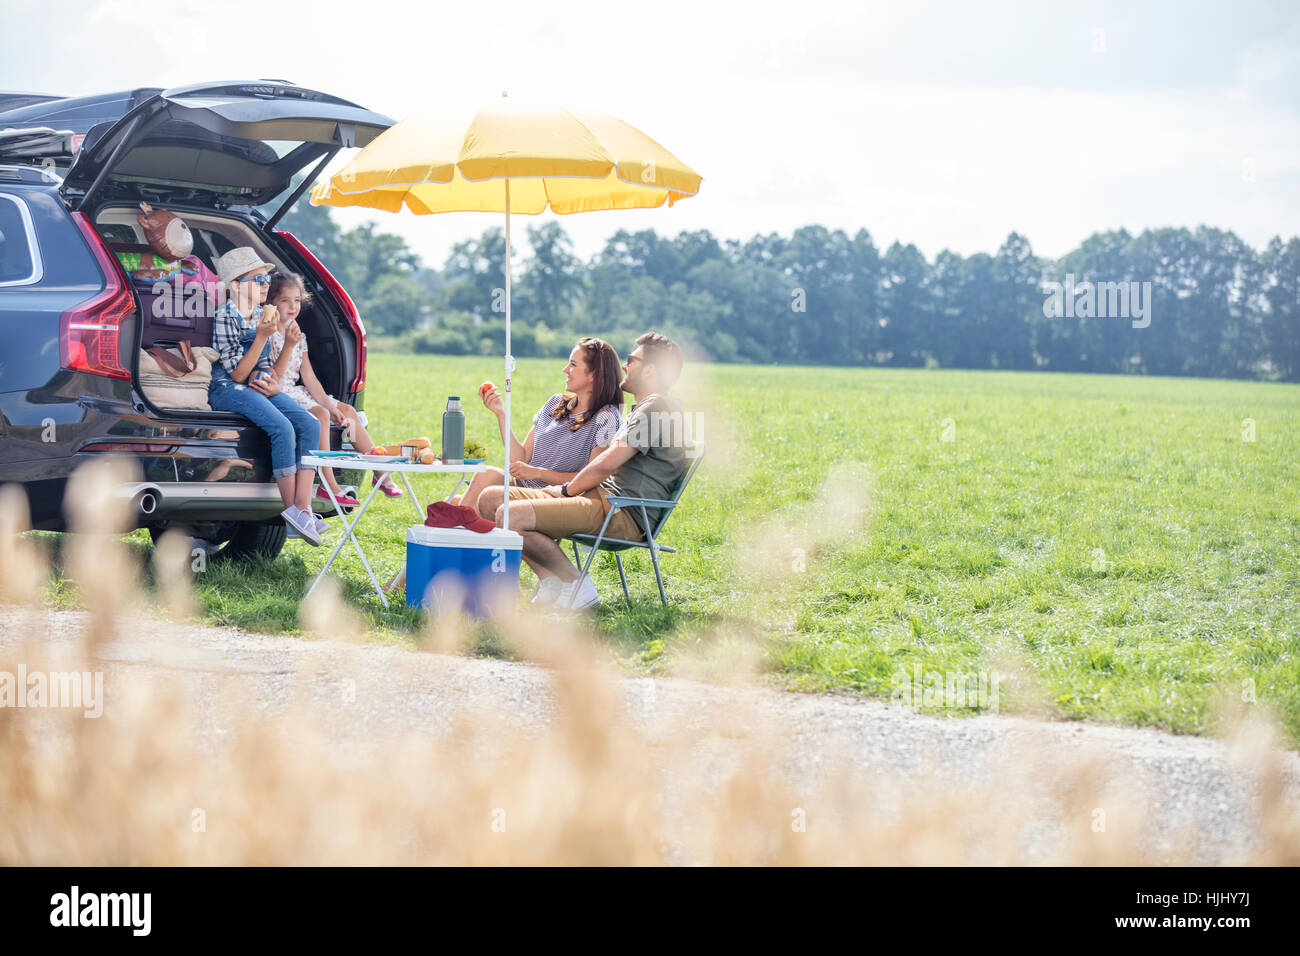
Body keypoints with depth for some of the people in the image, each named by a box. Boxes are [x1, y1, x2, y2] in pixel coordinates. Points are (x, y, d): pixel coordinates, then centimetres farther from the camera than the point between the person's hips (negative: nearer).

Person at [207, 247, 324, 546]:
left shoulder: (260, 316, 13)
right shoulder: (225, 317, -11)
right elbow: (237, 374, -15)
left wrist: (271, 383, -3)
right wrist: (261, 337, -22)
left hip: (256, 387, 8)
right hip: (228, 389, -8)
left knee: (309, 425, -17)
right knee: (282, 428, -30)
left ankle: (303, 508, -24)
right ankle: (291, 511, -21)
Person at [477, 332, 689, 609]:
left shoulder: (658, 406, -8)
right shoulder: (641, 410, 27)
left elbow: (605, 465, -15)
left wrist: (566, 489, 0)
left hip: (623, 514, -11)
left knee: (510, 516, -26)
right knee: (490, 499, 4)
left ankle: (577, 586, -14)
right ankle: (551, 580, -2)